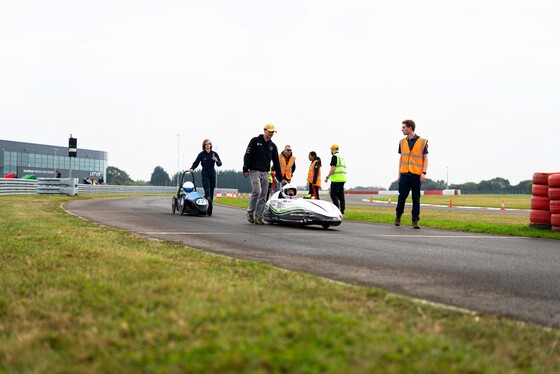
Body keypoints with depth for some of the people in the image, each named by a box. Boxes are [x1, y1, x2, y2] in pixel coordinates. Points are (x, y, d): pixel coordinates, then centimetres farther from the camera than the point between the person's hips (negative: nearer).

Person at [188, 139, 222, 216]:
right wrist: (192, 168, -16)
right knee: (207, 189, -20)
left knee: (212, 191, 3)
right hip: (205, 174, -2)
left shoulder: (214, 154, 5)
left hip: (212, 174, 2)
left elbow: (220, 164, 1)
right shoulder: (202, 154, 0)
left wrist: (216, 160, -19)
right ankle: (208, 202, -37)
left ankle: (210, 210, 8)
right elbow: (196, 162, 0)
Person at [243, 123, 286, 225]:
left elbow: (276, 163, 15)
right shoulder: (255, 141, 1)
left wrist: (280, 178, 12)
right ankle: (250, 212, -4)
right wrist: (245, 169, -12)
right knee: (257, 191, -20)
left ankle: (258, 217, 5)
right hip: (254, 171, -5)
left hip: (265, 173, 5)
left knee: (263, 196, 0)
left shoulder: (273, 146, 14)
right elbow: (247, 155, -3)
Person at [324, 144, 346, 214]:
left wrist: (327, 177, -14)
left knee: (333, 195, -6)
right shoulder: (342, 157, 20)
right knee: (341, 195, 9)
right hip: (342, 179, 9)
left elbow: (333, 168, -16)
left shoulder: (335, 157, -7)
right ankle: (342, 211, 8)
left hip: (336, 179, -9)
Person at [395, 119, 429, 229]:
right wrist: (399, 173, 11)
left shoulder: (422, 142, 1)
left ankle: (415, 221, 6)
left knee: (416, 198, 1)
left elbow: (425, 158, 2)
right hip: (404, 174, 2)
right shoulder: (402, 142, 12)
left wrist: (424, 173, -8)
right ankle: (398, 215, 19)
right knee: (402, 195, -2)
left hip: (416, 175, -2)